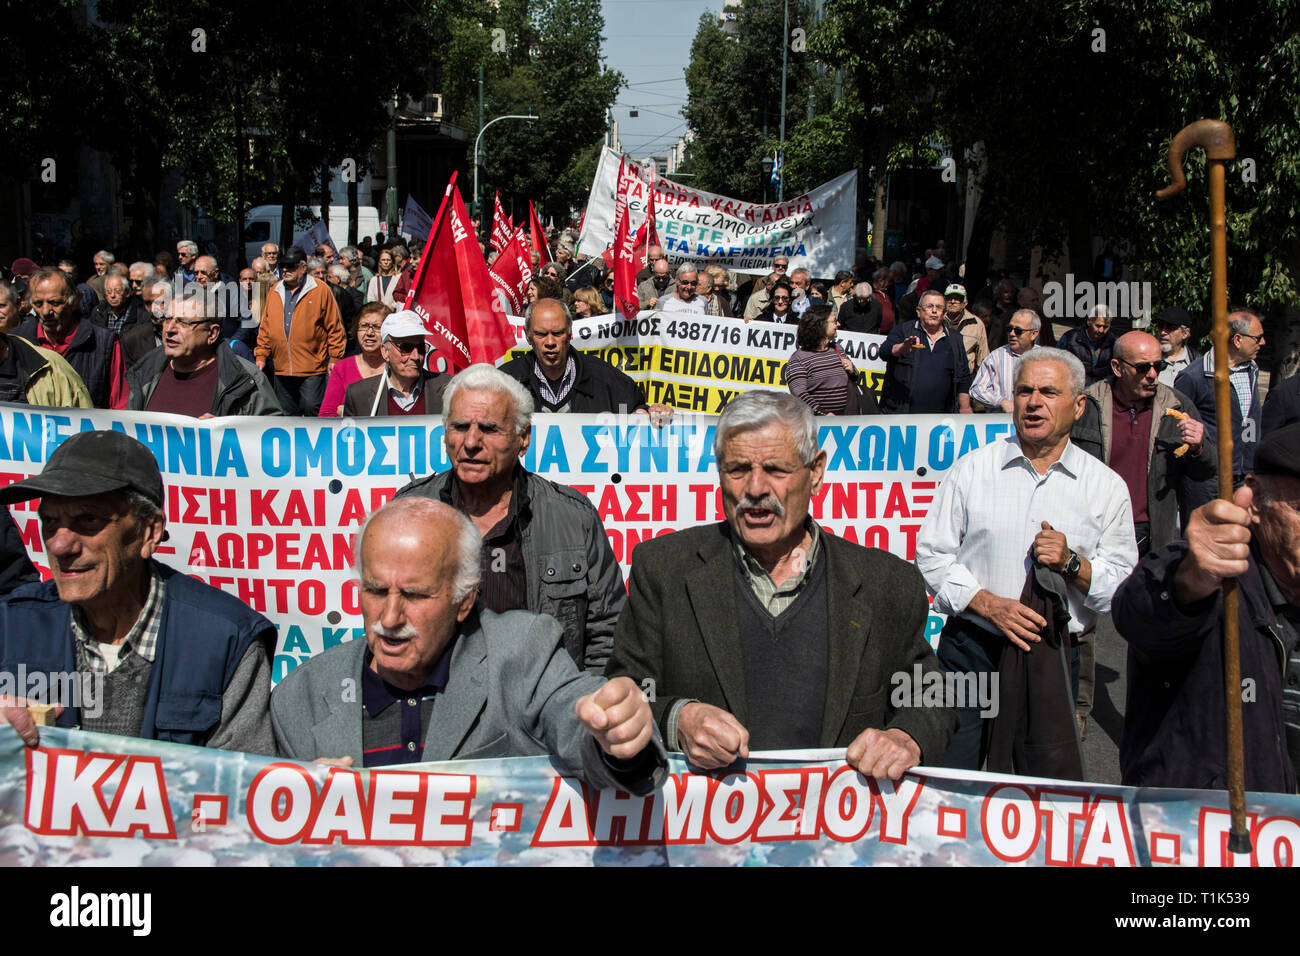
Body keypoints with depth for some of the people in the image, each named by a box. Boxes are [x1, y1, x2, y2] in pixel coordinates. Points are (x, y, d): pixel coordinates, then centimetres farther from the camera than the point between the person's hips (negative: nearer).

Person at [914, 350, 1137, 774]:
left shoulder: (1107, 487, 4)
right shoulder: (972, 469, 3)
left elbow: (1122, 589, 2)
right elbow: (931, 553, -1)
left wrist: (1071, 563, -16)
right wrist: (989, 604, -13)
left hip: (1052, 659, 1)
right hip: (971, 650, 0)